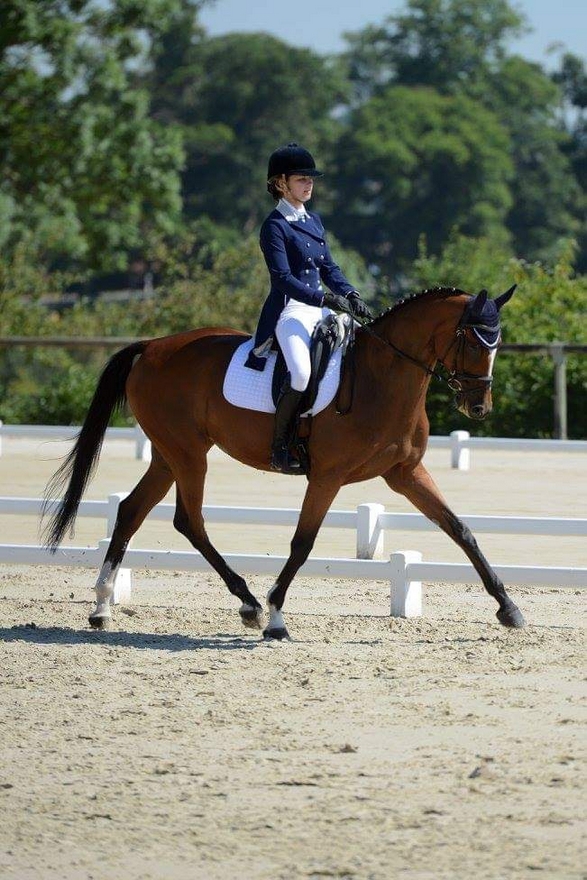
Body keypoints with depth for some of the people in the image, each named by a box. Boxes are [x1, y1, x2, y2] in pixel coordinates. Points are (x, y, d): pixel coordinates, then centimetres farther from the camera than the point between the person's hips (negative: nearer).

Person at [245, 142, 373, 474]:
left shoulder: (314, 222, 17)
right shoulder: (275, 226, -7)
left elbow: (329, 267, 18)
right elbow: (283, 278, -17)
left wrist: (350, 295, 0)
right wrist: (325, 299, -25)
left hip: (320, 308, 8)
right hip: (289, 310, -8)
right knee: (302, 372, -30)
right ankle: (280, 448, -18)